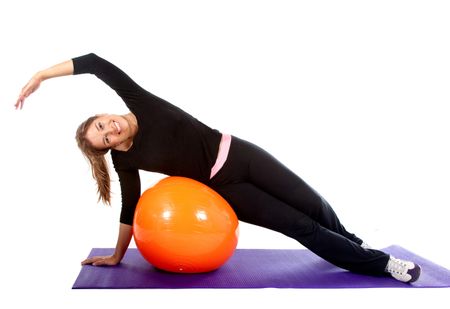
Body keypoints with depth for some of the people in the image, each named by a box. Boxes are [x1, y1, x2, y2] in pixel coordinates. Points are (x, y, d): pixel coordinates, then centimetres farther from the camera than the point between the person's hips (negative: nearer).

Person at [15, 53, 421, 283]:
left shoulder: (138, 104, -8)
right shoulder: (127, 161, -5)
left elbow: (96, 63, -12)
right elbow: (130, 208, 4)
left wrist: (41, 74, -9)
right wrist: (117, 256, 10)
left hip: (238, 154, 1)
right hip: (222, 187, 0)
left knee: (314, 206, 8)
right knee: (300, 227, -1)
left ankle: (355, 245, 40)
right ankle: (377, 263, 17)